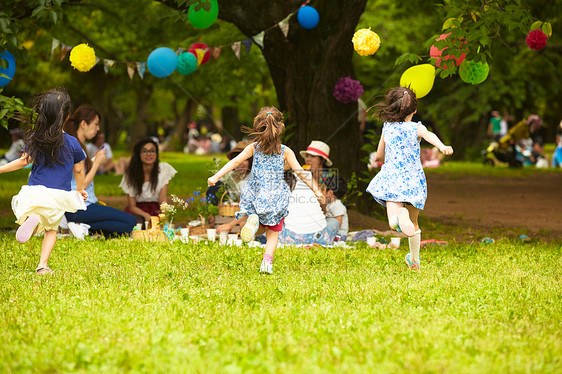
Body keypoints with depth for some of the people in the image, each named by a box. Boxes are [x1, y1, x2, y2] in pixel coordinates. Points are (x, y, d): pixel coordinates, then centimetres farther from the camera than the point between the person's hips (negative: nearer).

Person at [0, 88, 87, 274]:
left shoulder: (35, 139, -4)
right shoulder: (72, 143, -2)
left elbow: (24, 161, 1)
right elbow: (78, 170, 7)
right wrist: (80, 190, 24)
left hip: (36, 190, -1)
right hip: (59, 194, 1)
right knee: (51, 229, 14)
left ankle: (31, 219, -27)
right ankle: (43, 265, 0)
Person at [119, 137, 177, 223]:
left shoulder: (164, 169, -7)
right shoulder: (131, 174, -8)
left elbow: (163, 199, -10)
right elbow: (132, 207, -7)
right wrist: (146, 215, -28)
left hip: (156, 211, 1)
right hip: (137, 211, -1)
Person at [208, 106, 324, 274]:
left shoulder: (253, 147, 0)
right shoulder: (285, 151, -2)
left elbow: (235, 161, -7)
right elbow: (300, 172, -3)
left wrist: (216, 176, -6)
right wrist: (316, 190, 3)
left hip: (256, 195, 0)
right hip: (276, 196, 0)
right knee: (273, 232, 12)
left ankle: (252, 218, -14)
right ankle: (267, 261, -9)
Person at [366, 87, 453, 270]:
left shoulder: (387, 128, 8)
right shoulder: (416, 128, 1)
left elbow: (379, 155, 20)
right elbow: (429, 135, -23)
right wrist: (442, 146, -42)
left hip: (392, 178, -1)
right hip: (414, 179, 1)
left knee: (393, 222, -17)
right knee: (413, 224, 20)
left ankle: (400, 214, -51)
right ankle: (414, 260, 30)